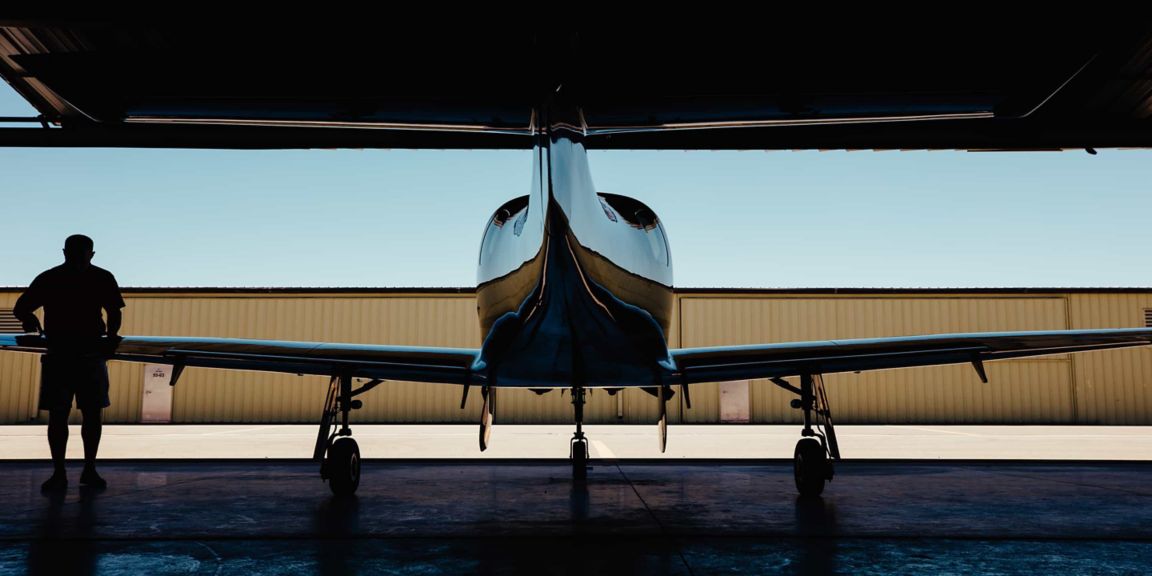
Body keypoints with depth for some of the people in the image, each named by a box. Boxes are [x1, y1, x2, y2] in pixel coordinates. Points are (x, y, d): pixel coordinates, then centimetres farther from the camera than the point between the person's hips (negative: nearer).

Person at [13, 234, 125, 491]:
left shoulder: (103, 279, 0)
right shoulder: (48, 279, -2)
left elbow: (114, 312, 11)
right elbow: (19, 308, 4)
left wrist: (111, 335, -7)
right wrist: (29, 318, -19)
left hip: (92, 355, 1)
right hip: (58, 355, 0)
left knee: (92, 414, 2)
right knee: (57, 415, 0)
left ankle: (89, 470, 13)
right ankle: (58, 473, 7)